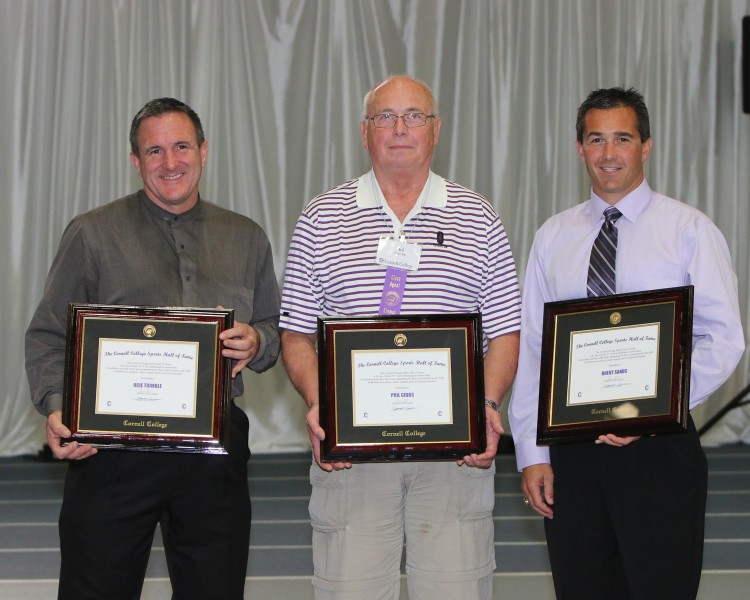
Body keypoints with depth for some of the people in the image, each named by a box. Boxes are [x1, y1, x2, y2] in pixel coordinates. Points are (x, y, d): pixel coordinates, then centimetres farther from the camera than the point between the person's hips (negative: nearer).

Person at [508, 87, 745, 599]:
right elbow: (531, 346, 8)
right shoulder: (553, 236, 10)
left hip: (659, 447, -3)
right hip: (571, 449, 3)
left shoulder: (690, 230, 1)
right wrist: (531, 454, 1)